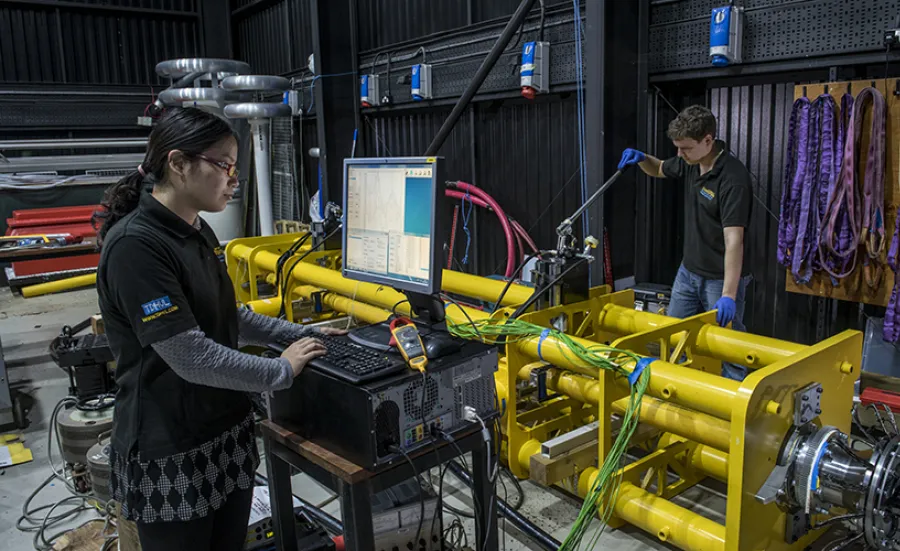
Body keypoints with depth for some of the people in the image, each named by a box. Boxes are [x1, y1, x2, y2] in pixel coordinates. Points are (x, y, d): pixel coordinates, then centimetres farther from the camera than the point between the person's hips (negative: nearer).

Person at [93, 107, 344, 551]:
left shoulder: (198, 232, 7)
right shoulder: (134, 245, -22)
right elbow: (191, 356, -25)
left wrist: (300, 334, 9)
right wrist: (282, 371, -15)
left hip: (228, 432, 8)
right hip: (170, 451, -8)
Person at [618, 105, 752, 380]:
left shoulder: (733, 178, -26)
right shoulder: (690, 162, -1)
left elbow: (734, 240, -30)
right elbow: (659, 169, 21)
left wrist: (728, 295, -34)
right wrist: (640, 158, -2)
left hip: (721, 277, -8)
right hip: (689, 271, 8)